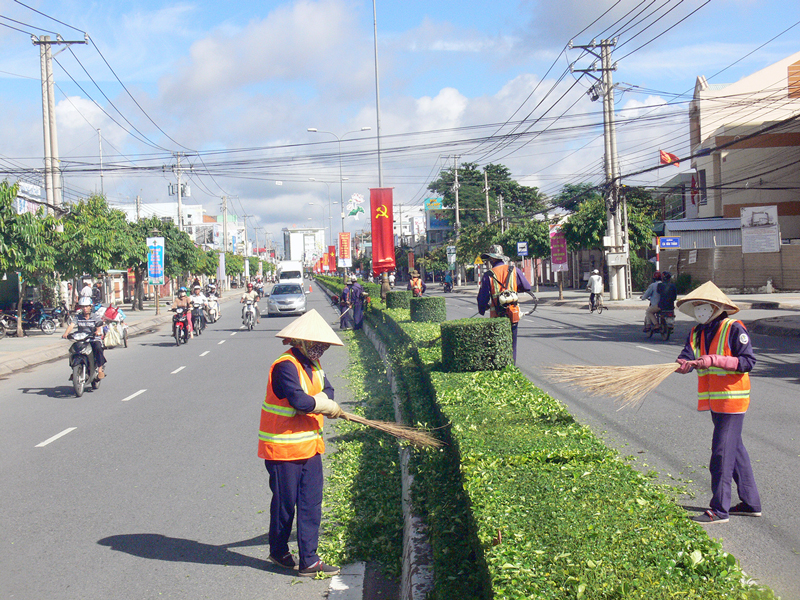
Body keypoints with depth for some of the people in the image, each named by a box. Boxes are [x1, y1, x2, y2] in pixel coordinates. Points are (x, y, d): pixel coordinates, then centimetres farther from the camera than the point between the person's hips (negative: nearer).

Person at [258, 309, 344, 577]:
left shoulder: (312, 364, 9)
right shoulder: (286, 366, -20)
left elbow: (327, 391, 7)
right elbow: (299, 401, -29)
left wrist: (316, 403, -17)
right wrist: (330, 407, -13)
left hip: (310, 445, 8)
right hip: (284, 448, -8)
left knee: (311, 504, 6)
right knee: (285, 503, 7)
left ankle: (309, 560, 12)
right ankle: (279, 551, 28)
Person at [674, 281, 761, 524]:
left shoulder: (734, 329, -11)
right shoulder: (697, 333, 11)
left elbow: (748, 361, -16)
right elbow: (686, 358, -3)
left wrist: (714, 360, -25)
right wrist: (684, 364, -27)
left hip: (732, 399, -8)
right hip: (714, 401, 8)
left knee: (722, 453, -7)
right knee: (735, 450, 15)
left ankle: (719, 509, -2)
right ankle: (751, 502, 26)